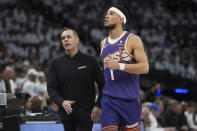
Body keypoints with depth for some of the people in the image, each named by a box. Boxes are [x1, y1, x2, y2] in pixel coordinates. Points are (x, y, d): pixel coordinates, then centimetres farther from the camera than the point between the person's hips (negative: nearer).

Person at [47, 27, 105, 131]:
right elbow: (51, 88, 2)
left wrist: (98, 106, -6)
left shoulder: (90, 61, 3)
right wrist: (61, 102, -17)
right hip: (67, 113, 3)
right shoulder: (55, 64, 7)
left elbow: (102, 84, 4)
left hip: (86, 114, -3)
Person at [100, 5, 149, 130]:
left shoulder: (133, 40, -4)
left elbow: (145, 67, -14)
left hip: (130, 99, -4)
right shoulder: (104, 43, 14)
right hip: (109, 99, 4)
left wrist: (119, 66, -24)